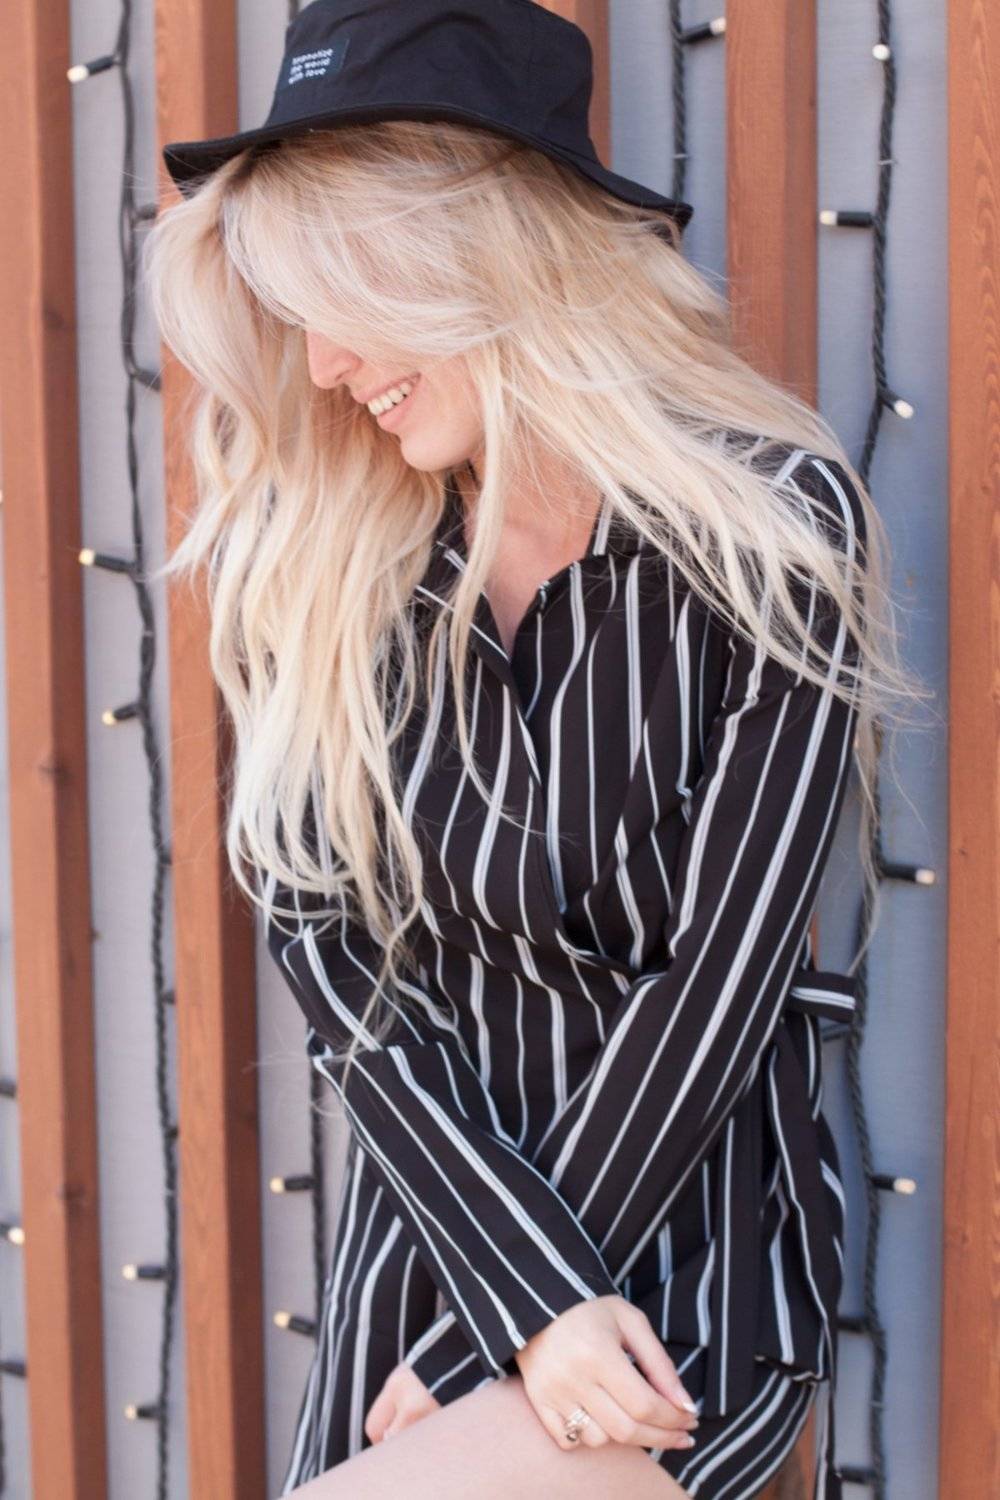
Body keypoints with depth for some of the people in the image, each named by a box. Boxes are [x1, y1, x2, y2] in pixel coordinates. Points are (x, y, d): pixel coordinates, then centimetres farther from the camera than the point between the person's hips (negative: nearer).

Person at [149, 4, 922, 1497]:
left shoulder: (775, 529, -13)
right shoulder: (316, 560, -1)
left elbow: (718, 981, -13)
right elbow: (329, 953, -5)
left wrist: (471, 1358, -11)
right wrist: (528, 1292, -16)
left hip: (692, 1276, -4)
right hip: (422, 1235, 4)